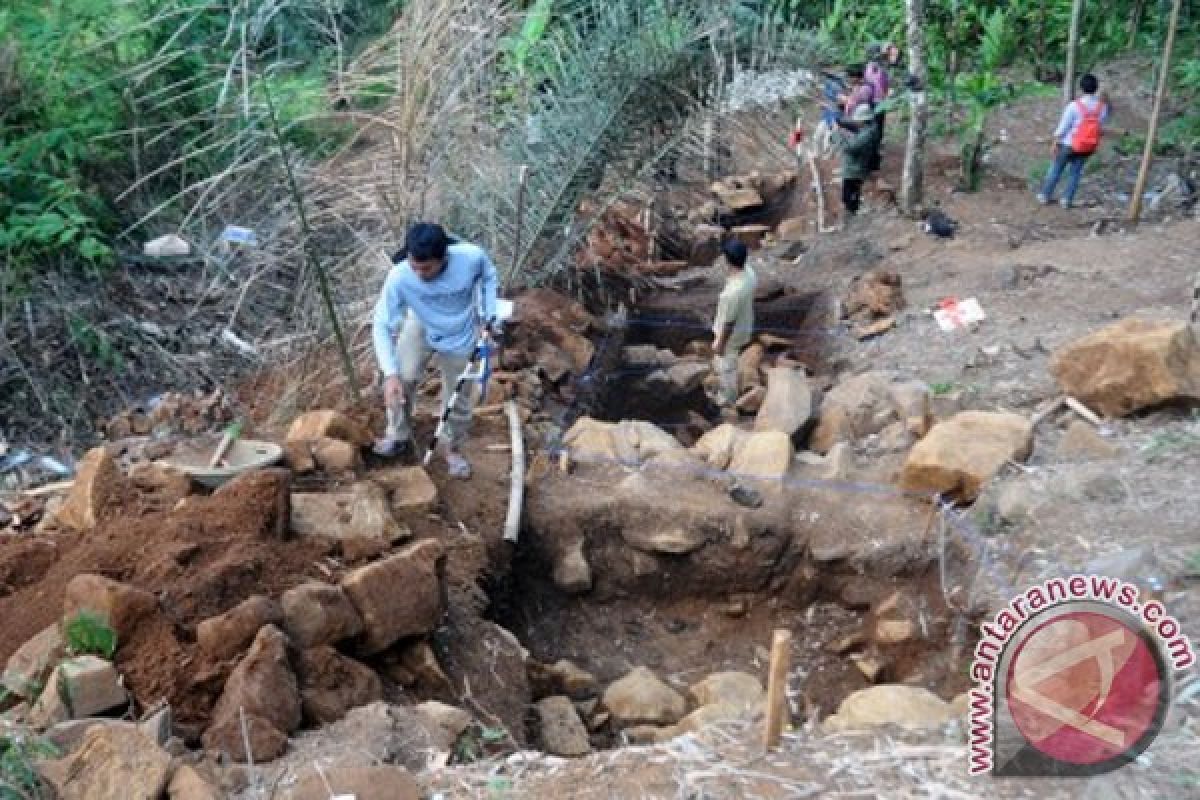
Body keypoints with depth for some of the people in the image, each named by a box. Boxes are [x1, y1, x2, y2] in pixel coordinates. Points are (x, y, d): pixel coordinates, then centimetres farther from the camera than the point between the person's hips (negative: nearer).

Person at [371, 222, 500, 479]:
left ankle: (454, 449, 38)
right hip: (421, 327, 0)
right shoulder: (399, 277, -37)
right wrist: (390, 374, -37)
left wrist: (487, 319, -15)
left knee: (457, 400, 11)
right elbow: (382, 325, -28)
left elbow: (488, 276, -10)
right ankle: (399, 436, 18)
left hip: (458, 339, 0)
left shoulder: (472, 256, -36)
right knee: (401, 380, -11)